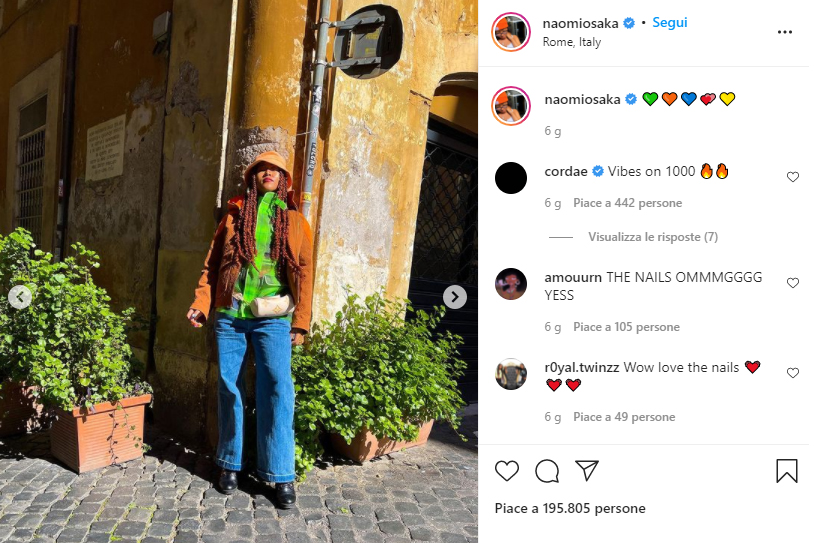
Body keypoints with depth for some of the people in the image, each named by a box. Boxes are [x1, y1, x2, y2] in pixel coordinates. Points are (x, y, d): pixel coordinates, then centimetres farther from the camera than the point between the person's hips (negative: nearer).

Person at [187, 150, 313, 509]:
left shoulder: (295, 221, 10)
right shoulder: (234, 216, 14)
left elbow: (304, 272, 4)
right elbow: (212, 265, 12)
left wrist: (301, 321, -3)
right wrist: (201, 303, -1)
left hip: (272, 317, -2)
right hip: (229, 315, 2)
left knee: (277, 388, -7)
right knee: (229, 388, 7)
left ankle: (281, 474, 4)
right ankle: (230, 463, 24)